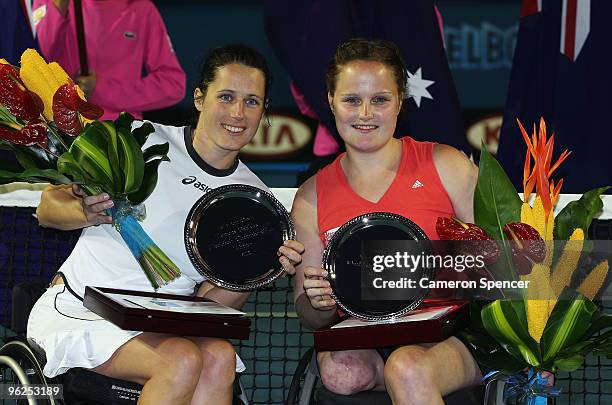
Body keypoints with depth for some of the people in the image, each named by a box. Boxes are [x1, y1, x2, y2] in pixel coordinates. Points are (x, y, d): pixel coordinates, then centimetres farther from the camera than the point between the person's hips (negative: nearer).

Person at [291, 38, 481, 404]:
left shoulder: (445, 166, 4)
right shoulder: (312, 197, 9)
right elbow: (311, 318, 11)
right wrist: (320, 303, -12)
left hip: (450, 336, -4)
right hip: (361, 342, 4)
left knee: (408, 369, -37)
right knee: (340, 373, -31)